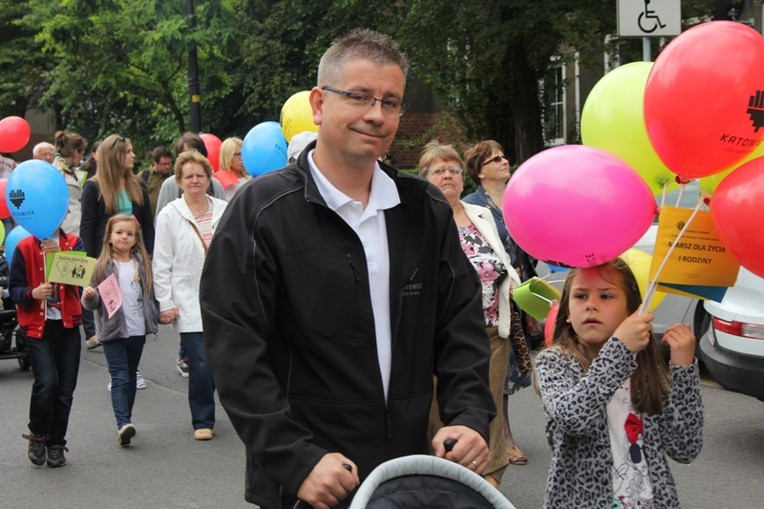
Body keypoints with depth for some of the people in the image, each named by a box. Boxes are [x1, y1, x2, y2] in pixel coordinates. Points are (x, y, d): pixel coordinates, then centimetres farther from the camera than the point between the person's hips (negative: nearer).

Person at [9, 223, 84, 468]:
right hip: (38, 326, -2)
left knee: (65, 389, 4)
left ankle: (56, 443, 19)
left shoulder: (73, 243, 5)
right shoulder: (25, 247, 1)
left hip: (68, 326, 2)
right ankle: (37, 436, 5)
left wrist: (60, 255, -27)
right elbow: (14, 288, 1)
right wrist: (32, 293, -19)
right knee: (46, 382, -18)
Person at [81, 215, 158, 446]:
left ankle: (126, 422, 24)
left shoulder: (143, 264, 7)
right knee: (119, 378, -11)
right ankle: (123, 424, -20)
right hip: (113, 331, -4)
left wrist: (157, 316, 12)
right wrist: (88, 297, -22)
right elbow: (93, 303, -2)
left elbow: (151, 293, 16)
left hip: (137, 330, 4)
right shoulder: (102, 266, -3)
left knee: (130, 377, 13)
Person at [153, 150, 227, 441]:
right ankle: (202, 421, 8)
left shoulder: (224, 210, 7)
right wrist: (165, 303, -4)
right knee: (201, 365, -7)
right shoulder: (169, 215, 0)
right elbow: (161, 265, 0)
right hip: (190, 304, -3)